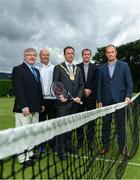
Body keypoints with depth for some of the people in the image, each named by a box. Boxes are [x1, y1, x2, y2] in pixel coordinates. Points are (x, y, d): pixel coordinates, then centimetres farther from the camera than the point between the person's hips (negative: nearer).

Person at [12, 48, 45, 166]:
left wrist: (42, 103, 14)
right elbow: (18, 89, -14)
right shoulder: (18, 70, -5)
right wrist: (23, 106, -20)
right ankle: (23, 158, 7)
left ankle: (30, 153, 24)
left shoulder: (36, 71, 19)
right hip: (24, 108, -8)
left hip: (35, 108, 8)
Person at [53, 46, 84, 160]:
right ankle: (60, 150, 7)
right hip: (63, 102, -5)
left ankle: (68, 146, 27)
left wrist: (79, 97, -3)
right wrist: (60, 96, -18)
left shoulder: (78, 69, 15)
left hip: (75, 103, 5)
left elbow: (81, 85, 11)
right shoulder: (58, 68, 1)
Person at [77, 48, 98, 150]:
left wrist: (89, 91, -9)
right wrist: (83, 90, -10)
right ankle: (80, 140, 14)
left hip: (91, 96, 0)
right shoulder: (77, 67, 6)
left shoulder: (95, 67, 7)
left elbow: (96, 81, 2)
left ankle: (90, 141, 10)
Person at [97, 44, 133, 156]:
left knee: (121, 125, 5)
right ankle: (105, 146, 18)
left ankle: (122, 147, 17)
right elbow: (99, 86, 7)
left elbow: (129, 83, 1)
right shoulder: (102, 68, 8)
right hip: (106, 101, 2)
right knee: (106, 125, 7)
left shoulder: (124, 65, 3)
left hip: (119, 100, -2)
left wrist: (128, 96, -11)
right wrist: (99, 101, 2)